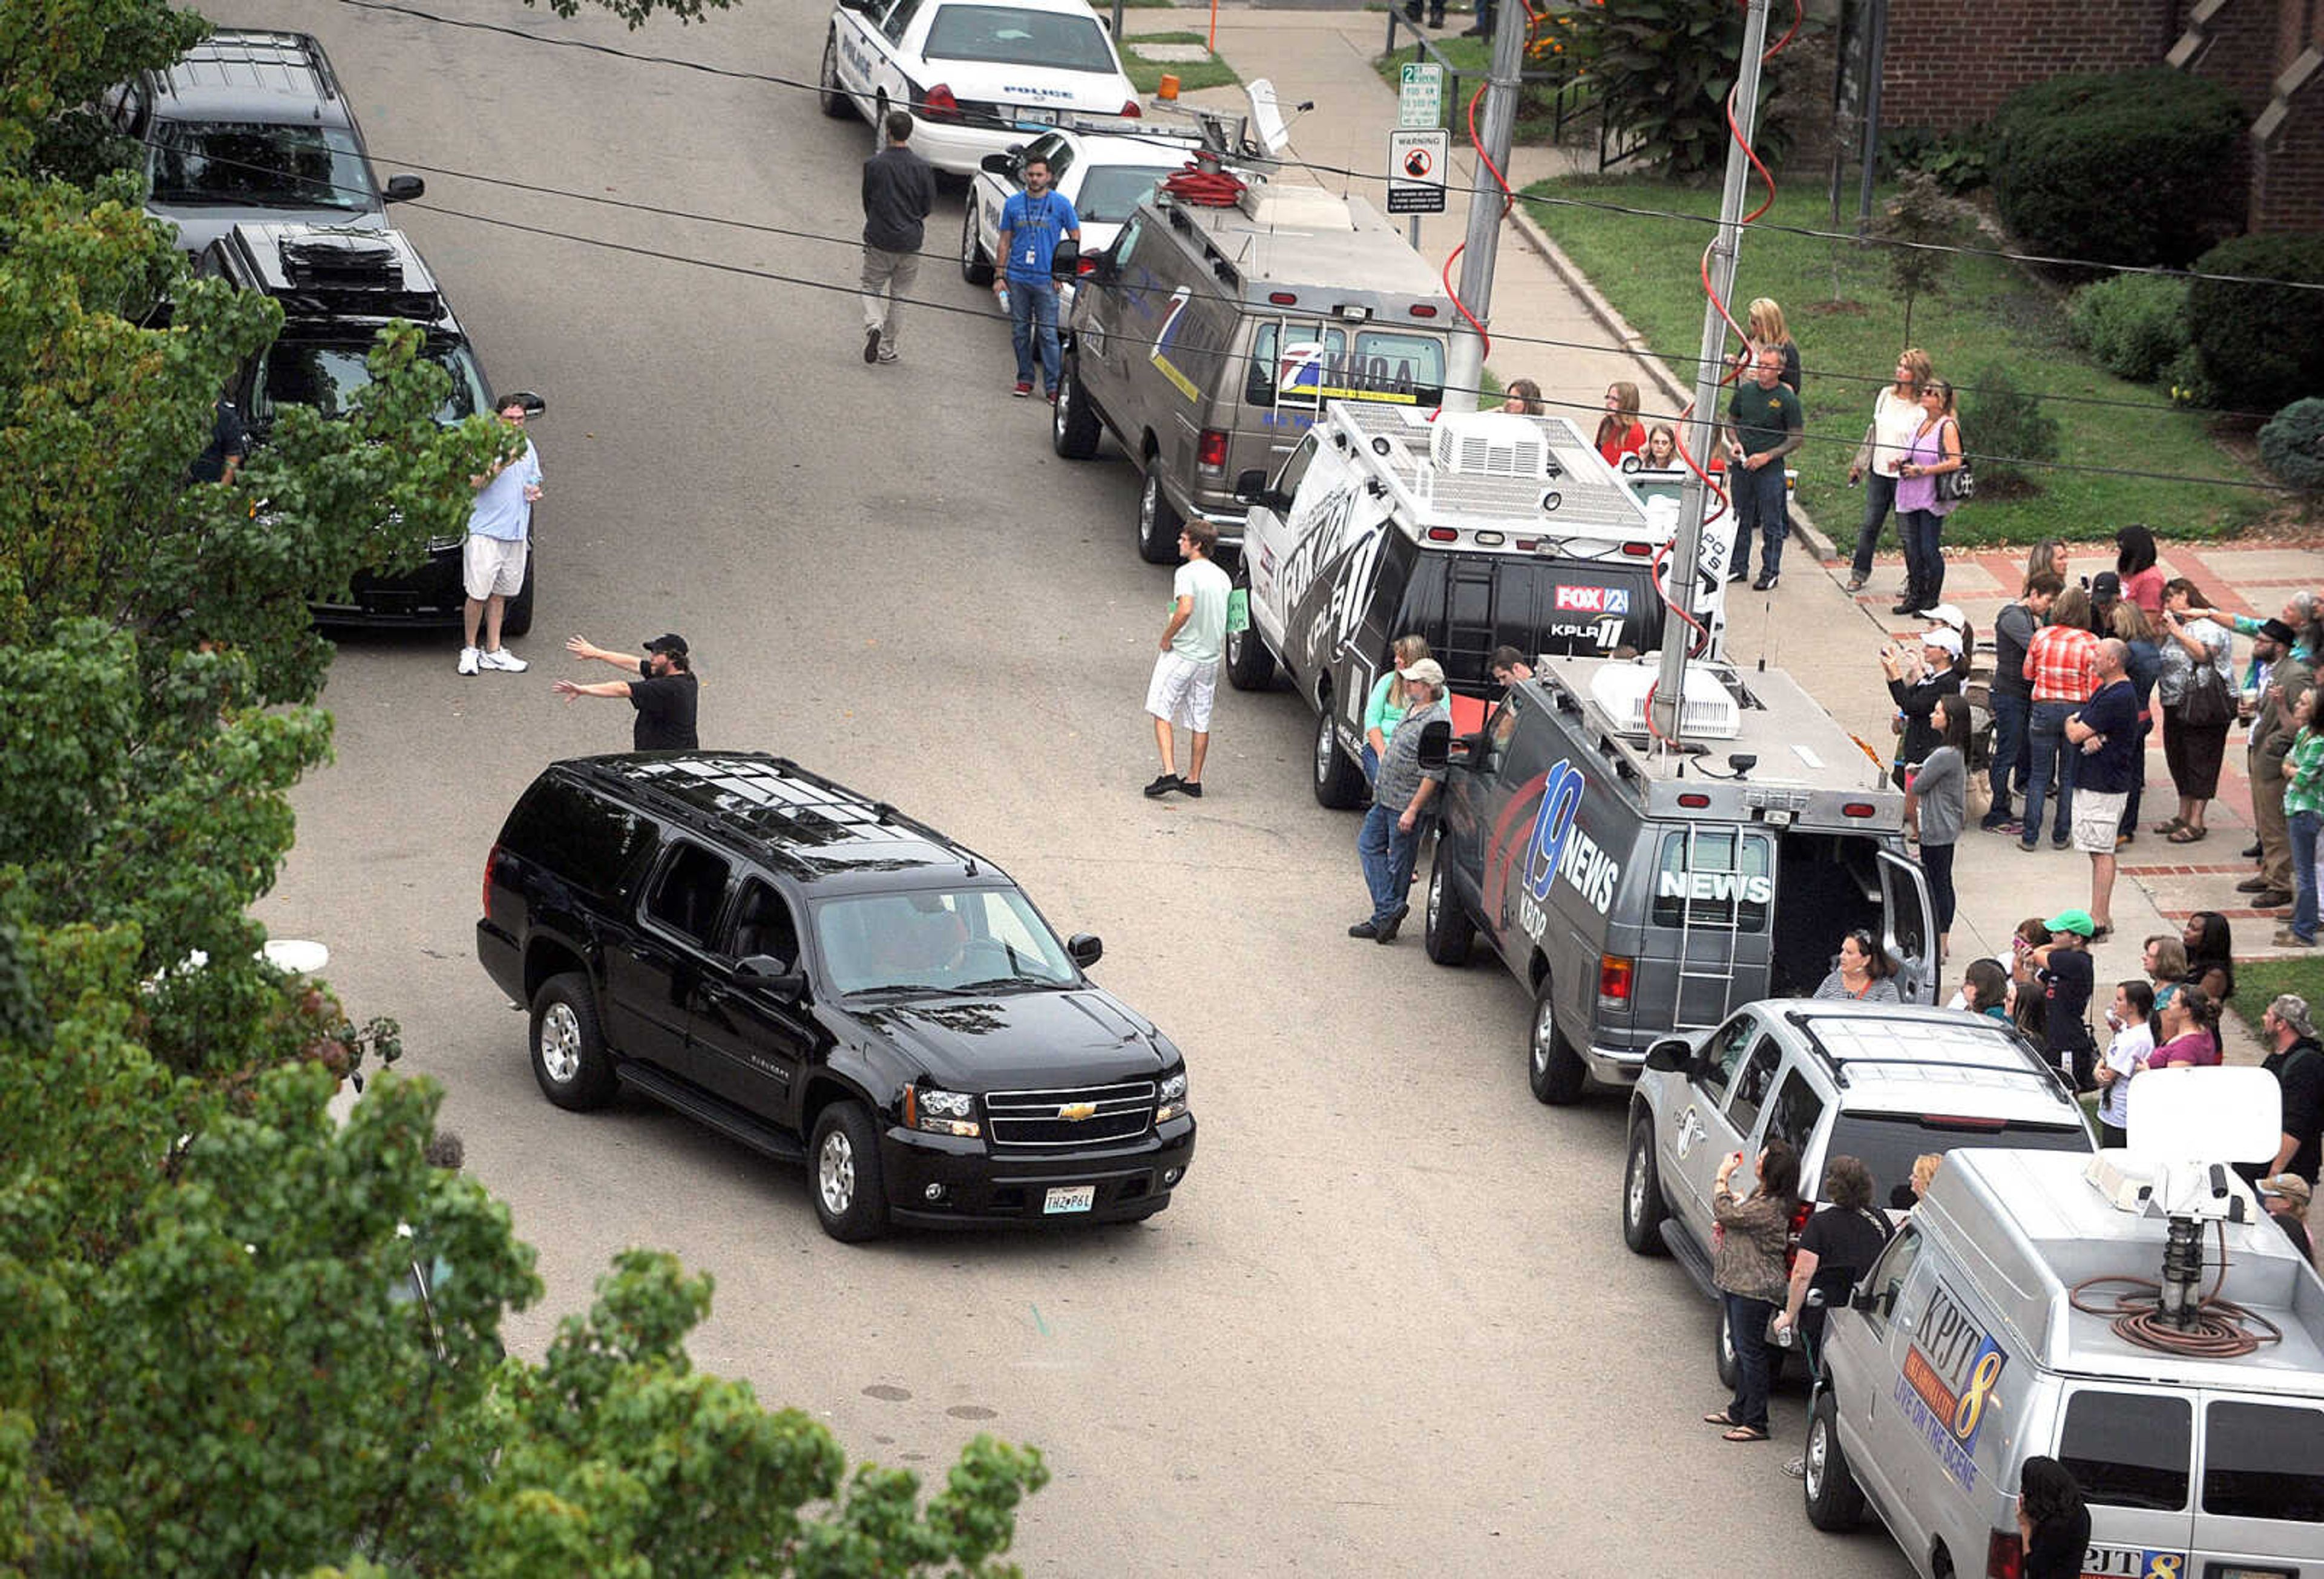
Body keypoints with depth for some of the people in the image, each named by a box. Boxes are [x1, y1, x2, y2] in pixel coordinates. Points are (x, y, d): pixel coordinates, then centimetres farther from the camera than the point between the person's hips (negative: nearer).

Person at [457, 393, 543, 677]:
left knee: (499, 593, 11)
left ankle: (493, 651, 15)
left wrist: (534, 491, 5)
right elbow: (474, 483, -15)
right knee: (478, 593, -8)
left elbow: (533, 480, 28)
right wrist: (499, 466, -26)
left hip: (516, 532, 6)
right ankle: (470, 649, 4)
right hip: (485, 529, -6)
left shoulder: (527, 447, 15)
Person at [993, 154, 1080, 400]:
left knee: (1047, 334, -5)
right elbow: (1005, 241, 12)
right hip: (1017, 278, 3)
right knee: (1020, 331, 8)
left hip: (1046, 280, -3)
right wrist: (1000, 276, 6)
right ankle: (1025, 379, 19)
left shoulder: (1060, 204, 0)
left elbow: (1075, 237, 5)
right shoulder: (1013, 204, 8)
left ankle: (1052, 386, -3)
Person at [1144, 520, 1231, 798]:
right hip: (1210, 657, 7)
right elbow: (1227, 621, 14)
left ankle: (1169, 773, -12)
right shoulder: (1223, 578, 9)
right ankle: (1194, 781, 16)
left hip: (1181, 654, -7)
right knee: (1200, 721, 12)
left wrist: (1167, 637, -16)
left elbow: (1185, 610, -28)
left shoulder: (1187, 573, -14)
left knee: (1162, 714, 0)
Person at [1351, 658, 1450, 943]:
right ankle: (1390, 908, 5)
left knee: (1398, 863, -1)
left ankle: (1385, 918, 5)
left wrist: (1412, 810, -23)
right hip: (1386, 800, 10)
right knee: (1369, 845, 9)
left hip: (1408, 805, -10)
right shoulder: (1414, 711, 10)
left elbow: (1434, 774, -22)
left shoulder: (1436, 723, -21)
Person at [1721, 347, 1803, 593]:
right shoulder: (1745, 391, 5)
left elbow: (1798, 437, -5)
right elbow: (1731, 421, 17)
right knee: (1741, 519, 13)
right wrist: (1735, 443, -3)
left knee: (1771, 524, 2)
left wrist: (1767, 456, -13)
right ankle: (1739, 568, 23)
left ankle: (1770, 572, 11)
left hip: (1770, 469, -4)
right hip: (1741, 465, 4)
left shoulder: (1787, 400, -8)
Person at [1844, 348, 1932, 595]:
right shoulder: (1886, 395, 6)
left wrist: (1905, 461, -28)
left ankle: (1914, 581, 16)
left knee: (1907, 532, 1)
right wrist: (1859, 464, 20)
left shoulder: (1922, 407, -13)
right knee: (1869, 525, 12)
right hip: (1878, 472, 5)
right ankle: (1860, 572, 26)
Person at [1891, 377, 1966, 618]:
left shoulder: (1947, 427, -9)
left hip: (1932, 499, -8)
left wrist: (1923, 471, -18)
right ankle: (1915, 596, 18)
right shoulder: (1922, 423, 15)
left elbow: (1955, 462, -18)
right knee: (1912, 549, 8)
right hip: (1911, 497, 8)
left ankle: (1932, 600, 6)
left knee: (1929, 550, -4)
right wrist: (1902, 465, 8)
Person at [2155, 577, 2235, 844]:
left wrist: (2178, 632, -16)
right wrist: (2164, 633, 7)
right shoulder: (2177, 624, 18)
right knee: (2178, 760, 14)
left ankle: (2196, 822, -4)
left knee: (2200, 762, -6)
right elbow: (2161, 658, 22)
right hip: (2176, 706, 9)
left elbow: (2205, 654, -22)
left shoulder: (2211, 625, -8)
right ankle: (2184, 815, 25)